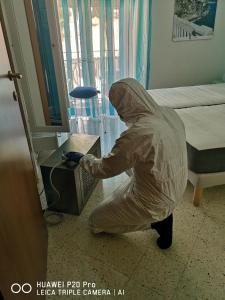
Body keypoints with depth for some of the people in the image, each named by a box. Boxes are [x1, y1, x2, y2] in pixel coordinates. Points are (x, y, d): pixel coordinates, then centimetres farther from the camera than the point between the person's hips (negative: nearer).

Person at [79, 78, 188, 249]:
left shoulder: (137, 135, -35)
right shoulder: (171, 114, -10)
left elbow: (105, 169, -21)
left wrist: (86, 160, 1)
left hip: (155, 200, -7)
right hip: (178, 189, 7)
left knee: (99, 218, 13)